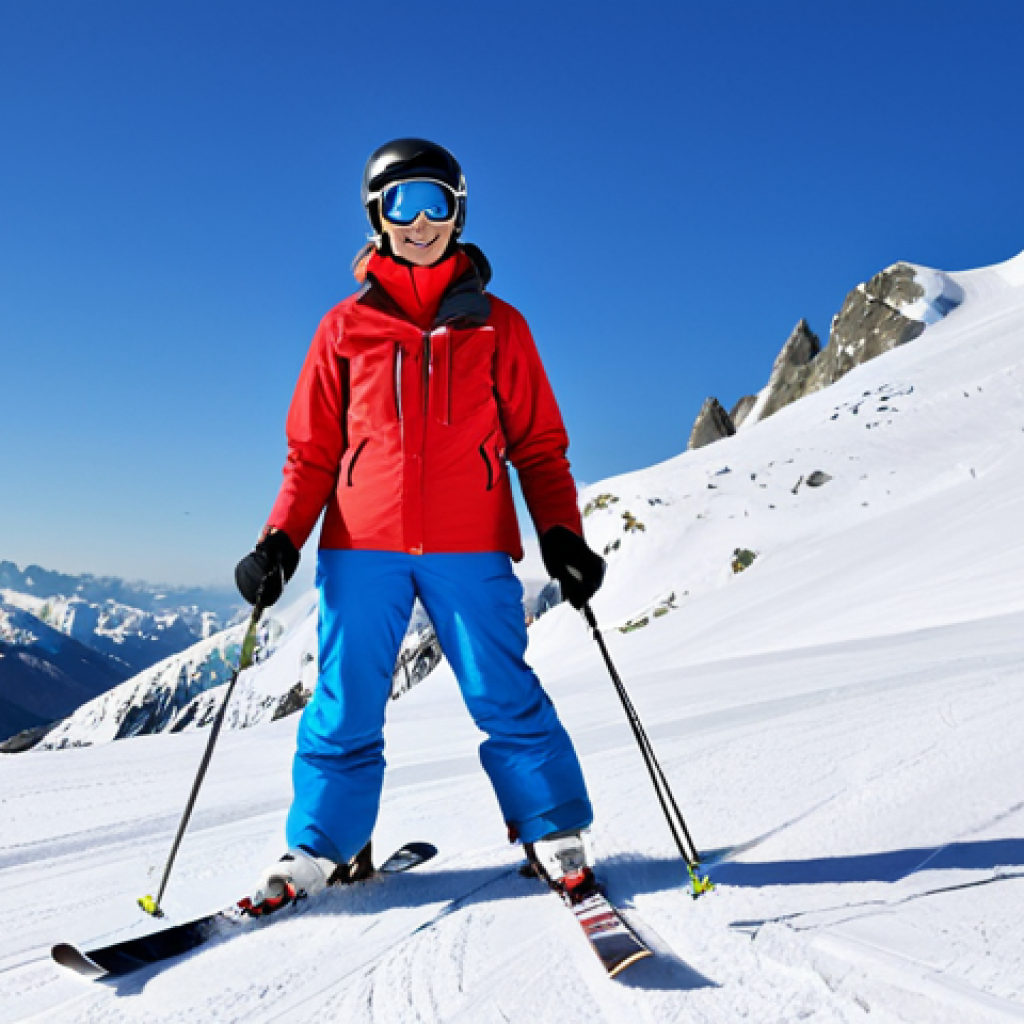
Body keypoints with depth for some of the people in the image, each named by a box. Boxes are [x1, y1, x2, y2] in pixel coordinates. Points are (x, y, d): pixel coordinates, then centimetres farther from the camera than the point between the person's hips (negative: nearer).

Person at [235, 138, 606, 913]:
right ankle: (323, 849, 19)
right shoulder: (345, 327, 11)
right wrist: (280, 541, -1)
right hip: (362, 544, 1)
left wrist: (561, 532, -4)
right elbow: (313, 452, 12)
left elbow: (538, 443, 9)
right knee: (345, 705, 4)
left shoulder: (497, 325, 10)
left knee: (504, 695, -1)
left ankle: (554, 834, 15)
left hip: (469, 546, -1)